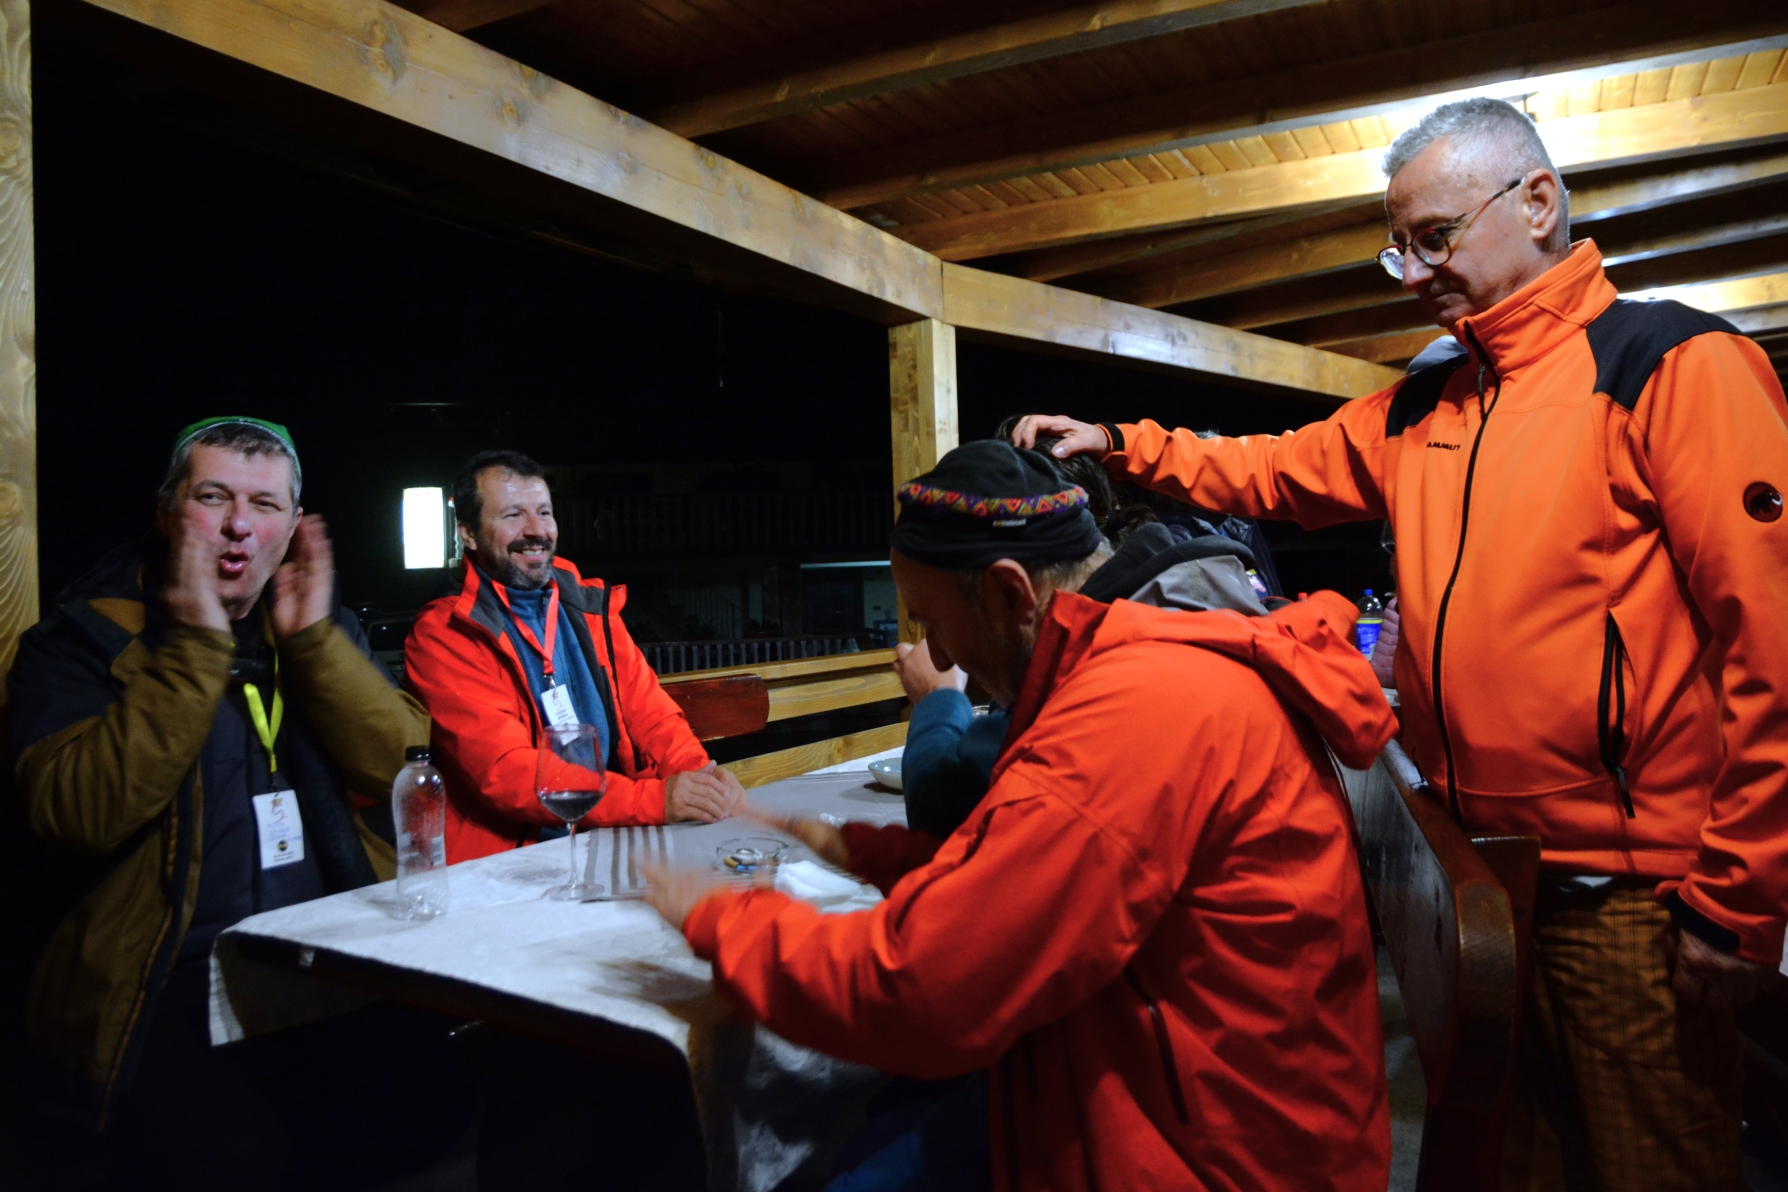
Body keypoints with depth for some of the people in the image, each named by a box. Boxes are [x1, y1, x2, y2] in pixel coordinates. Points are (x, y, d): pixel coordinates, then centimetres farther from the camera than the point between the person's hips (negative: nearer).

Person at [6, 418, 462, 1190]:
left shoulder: (321, 629, 14)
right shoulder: (81, 637, 2)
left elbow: (404, 767, -1)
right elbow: (78, 815, -15)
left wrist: (312, 637, -9)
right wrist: (196, 645, -16)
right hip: (164, 984, -3)